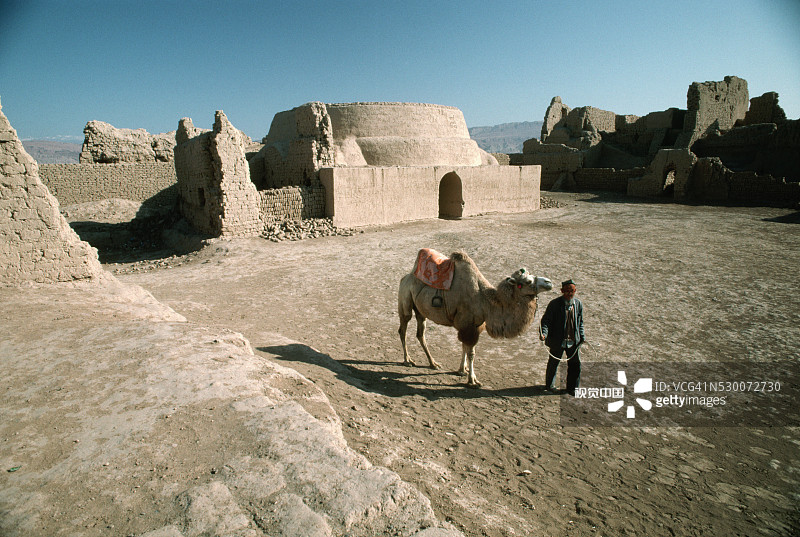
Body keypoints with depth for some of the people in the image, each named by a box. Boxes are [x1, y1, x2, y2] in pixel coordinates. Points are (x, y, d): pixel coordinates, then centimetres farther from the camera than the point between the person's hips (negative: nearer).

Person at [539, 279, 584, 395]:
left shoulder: (578, 304, 2)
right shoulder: (554, 304, -13)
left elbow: (580, 322, 13)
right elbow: (546, 320, -13)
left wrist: (581, 337, 8)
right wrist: (544, 333, -29)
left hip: (574, 341, 4)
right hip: (557, 341, -3)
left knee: (575, 364, 8)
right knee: (553, 363, 13)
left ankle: (572, 388, 26)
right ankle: (549, 384, 36)